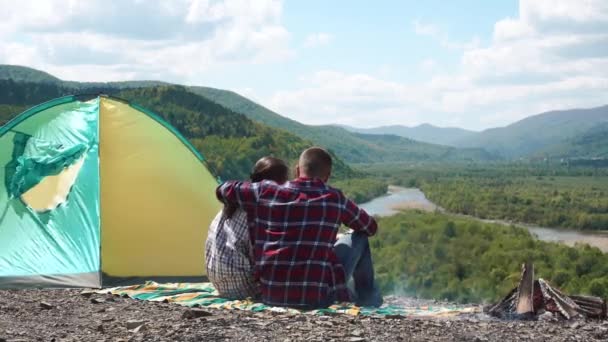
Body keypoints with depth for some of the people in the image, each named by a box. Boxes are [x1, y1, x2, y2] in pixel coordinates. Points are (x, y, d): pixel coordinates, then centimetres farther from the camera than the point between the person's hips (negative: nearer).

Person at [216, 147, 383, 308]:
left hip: (270, 297, 3)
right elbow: (370, 228, 16)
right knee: (358, 238, 18)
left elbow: (223, 190, 19)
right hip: (317, 299, -3)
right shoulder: (334, 199, -2)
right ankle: (367, 300, 35)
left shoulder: (265, 192, 2)